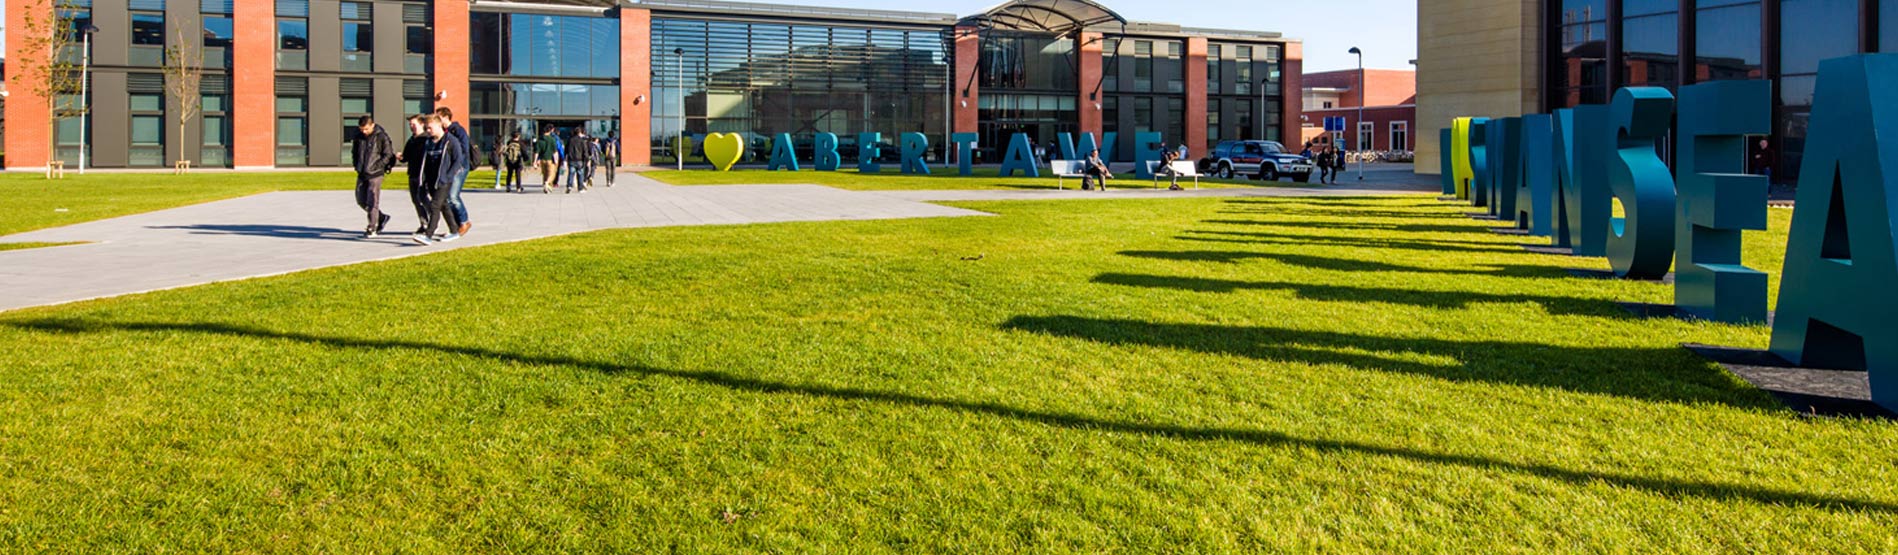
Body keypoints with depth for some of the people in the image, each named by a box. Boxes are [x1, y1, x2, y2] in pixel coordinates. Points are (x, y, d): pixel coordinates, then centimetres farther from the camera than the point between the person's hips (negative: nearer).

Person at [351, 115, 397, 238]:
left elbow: (388, 154, -8)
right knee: (361, 200, 11)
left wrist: (377, 166, -15)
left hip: (375, 174, -6)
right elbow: (354, 151, 19)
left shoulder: (381, 136, -10)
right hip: (361, 174, 6)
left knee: (372, 202, -6)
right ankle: (382, 218, 28)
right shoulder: (358, 136, 5)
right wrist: (357, 165, 8)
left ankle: (372, 229, 3)